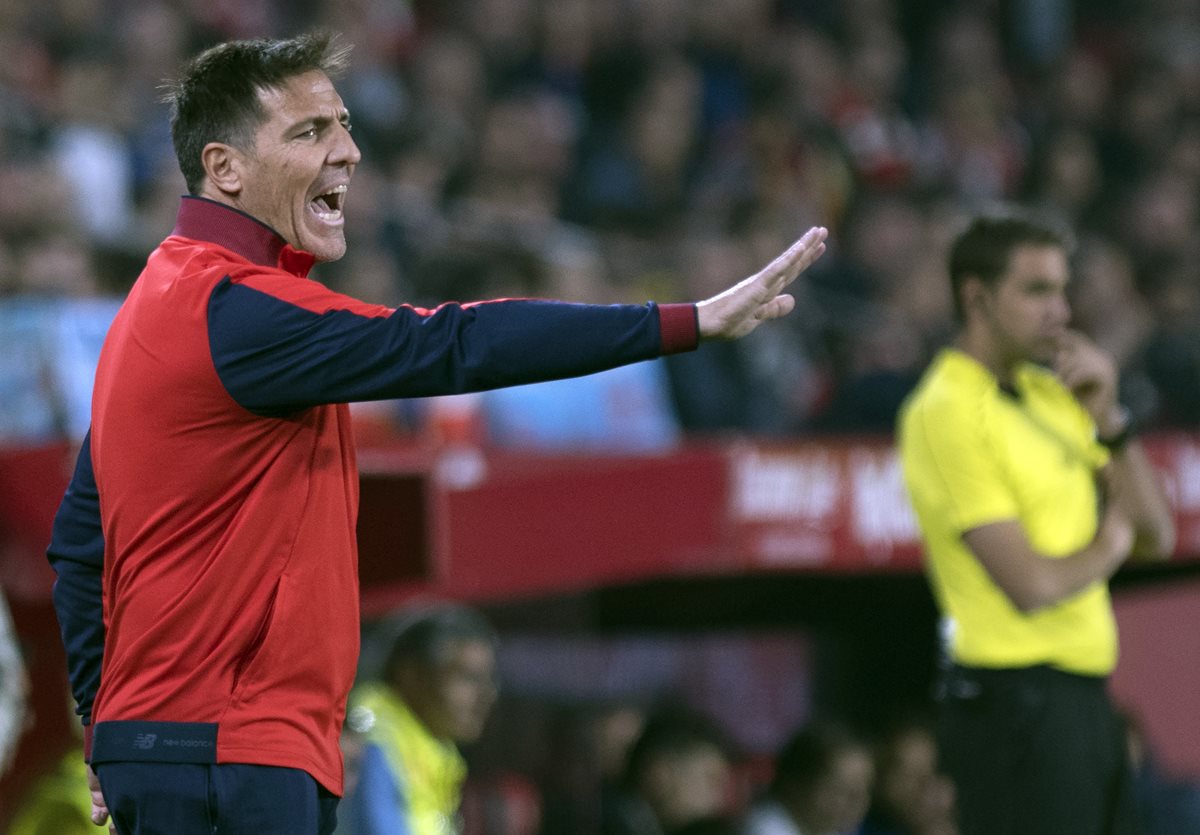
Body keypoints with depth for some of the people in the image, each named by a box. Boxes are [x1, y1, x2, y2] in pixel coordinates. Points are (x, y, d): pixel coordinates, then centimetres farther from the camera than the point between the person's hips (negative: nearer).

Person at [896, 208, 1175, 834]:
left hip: (1083, 698, 9)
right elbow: (1032, 585, -20)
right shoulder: (947, 413, -13)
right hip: (1015, 704, -9)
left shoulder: (1052, 394, 14)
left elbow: (1155, 535, 12)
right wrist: (1108, 544, 0)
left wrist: (1107, 418, 0)